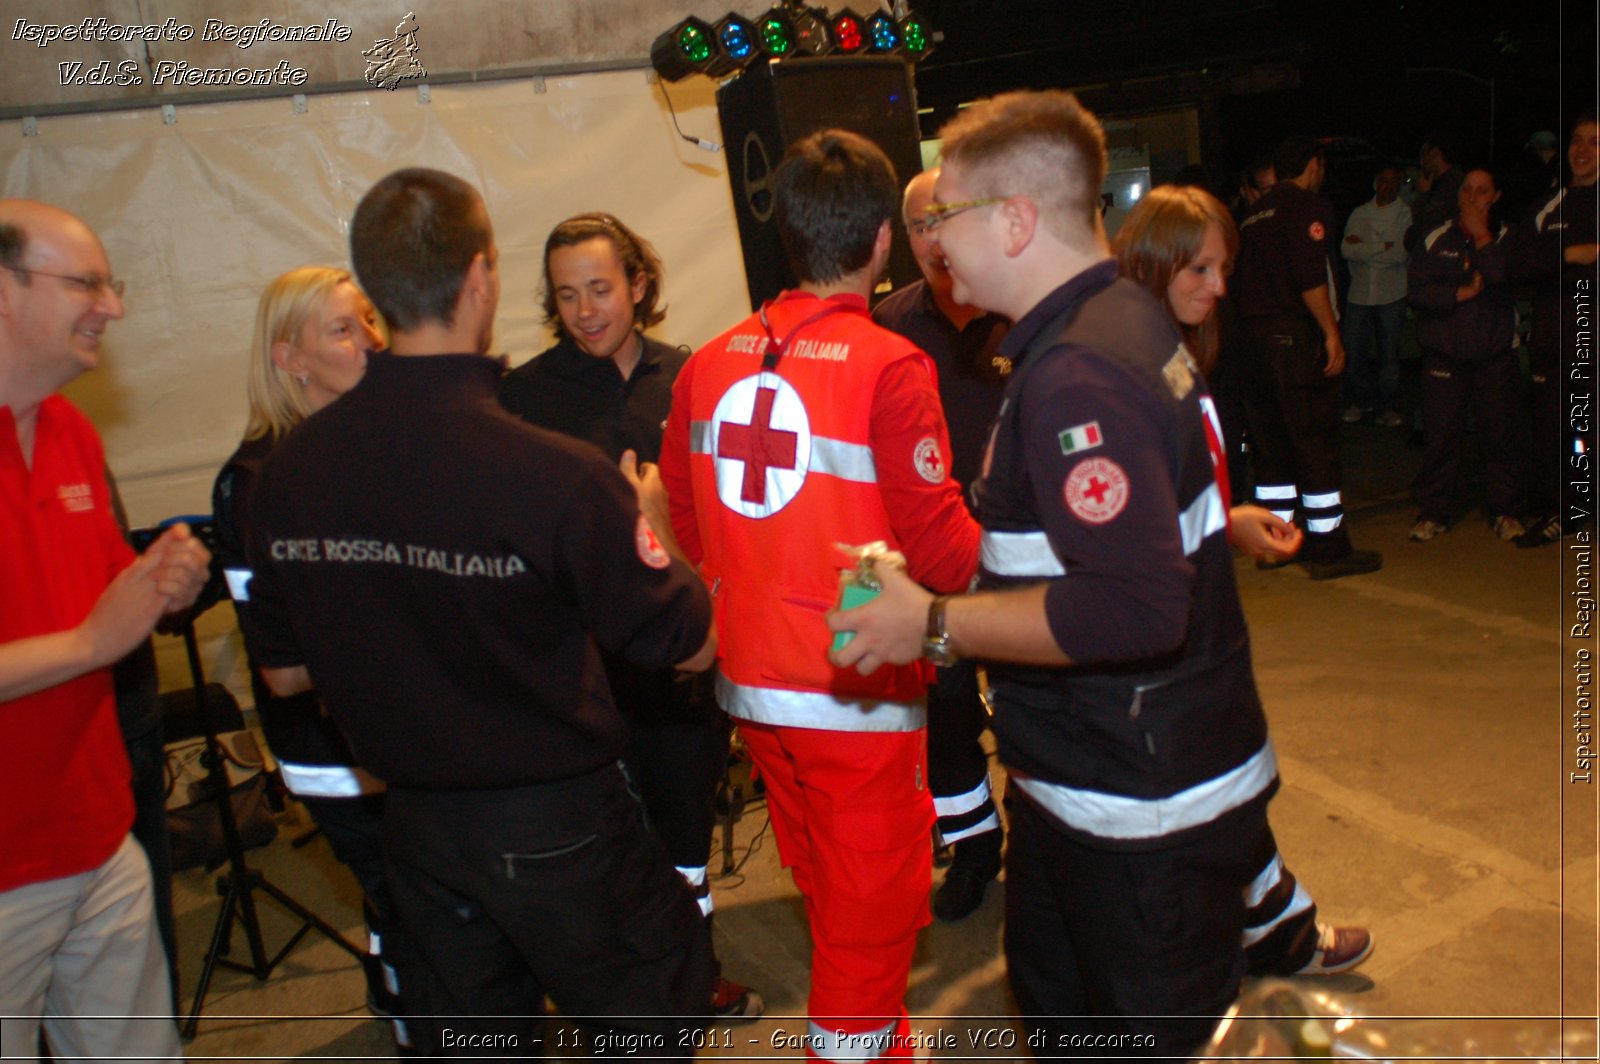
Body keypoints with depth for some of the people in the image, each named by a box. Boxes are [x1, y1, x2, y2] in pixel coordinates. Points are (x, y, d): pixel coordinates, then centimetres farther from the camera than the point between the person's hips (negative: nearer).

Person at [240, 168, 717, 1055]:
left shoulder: (285, 472, -10)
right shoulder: (559, 475, -27)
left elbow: (283, 673, 3)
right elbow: (690, 647, -15)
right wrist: (649, 524, 2)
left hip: (413, 818, 5)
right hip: (554, 823, -5)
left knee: (467, 1032, 24)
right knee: (645, 1020, 18)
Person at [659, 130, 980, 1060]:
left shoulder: (711, 364, 0)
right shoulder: (889, 366, -17)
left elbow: (686, 525, 8)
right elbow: (945, 556, -17)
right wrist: (993, 535, 4)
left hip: (749, 678, 7)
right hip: (857, 685, -6)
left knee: (825, 883, 25)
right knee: (872, 906, 11)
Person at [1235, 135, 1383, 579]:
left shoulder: (1255, 213, 19)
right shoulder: (1306, 205, -5)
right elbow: (1310, 276, -17)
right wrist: (1332, 333, -15)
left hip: (1253, 337, 8)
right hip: (1294, 336, -8)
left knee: (1269, 443, 12)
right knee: (1315, 443, -4)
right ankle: (1328, 549, -2)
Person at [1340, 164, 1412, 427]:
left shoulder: (1406, 214, 3)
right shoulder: (1359, 213, 10)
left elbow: (1401, 254, -10)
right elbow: (1346, 250, -3)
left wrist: (1364, 247, -5)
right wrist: (1383, 248, -8)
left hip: (1391, 295, -2)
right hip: (1359, 293, 2)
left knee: (1389, 353, 3)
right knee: (1353, 351, 0)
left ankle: (1385, 406, 15)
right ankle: (1360, 401, 18)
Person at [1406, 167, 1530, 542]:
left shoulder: (1505, 238, 6)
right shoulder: (1434, 240, 8)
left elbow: (1504, 278, -15)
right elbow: (1417, 290, -2)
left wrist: (1482, 236, -10)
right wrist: (1461, 293, -12)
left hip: (1496, 353, 0)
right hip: (1444, 352, 0)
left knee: (1502, 433, 1)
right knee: (1440, 434, 0)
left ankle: (1508, 511, 12)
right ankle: (1434, 511, 9)